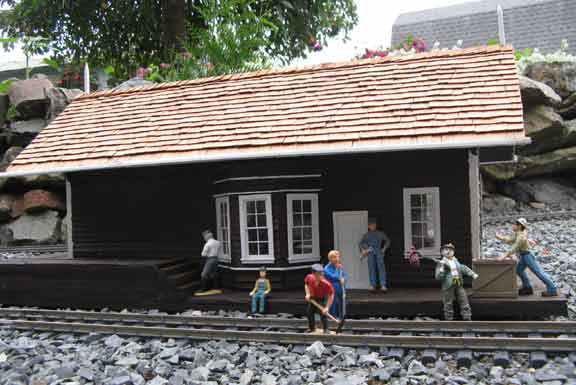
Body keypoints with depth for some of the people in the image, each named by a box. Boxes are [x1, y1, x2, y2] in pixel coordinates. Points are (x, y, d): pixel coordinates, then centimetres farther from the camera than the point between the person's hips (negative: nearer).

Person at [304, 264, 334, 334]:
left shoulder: (326, 284, -35)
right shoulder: (309, 278, -24)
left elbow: (331, 295, -26)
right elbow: (306, 284, 1)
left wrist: (327, 307, -29)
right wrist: (307, 294, -13)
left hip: (322, 299, -5)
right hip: (312, 298, 5)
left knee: (323, 314, -19)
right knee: (309, 313, 14)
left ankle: (326, 330, -1)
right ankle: (312, 328, 38)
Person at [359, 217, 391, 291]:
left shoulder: (380, 234, 10)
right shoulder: (366, 235, 14)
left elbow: (387, 241, 16)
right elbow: (361, 243, 17)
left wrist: (384, 248, 4)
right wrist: (363, 250, 1)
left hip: (379, 252, -1)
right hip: (370, 253, 1)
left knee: (381, 267, -10)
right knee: (371, 268, 0)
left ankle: (383, 285, -11)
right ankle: (372, 285, 6)